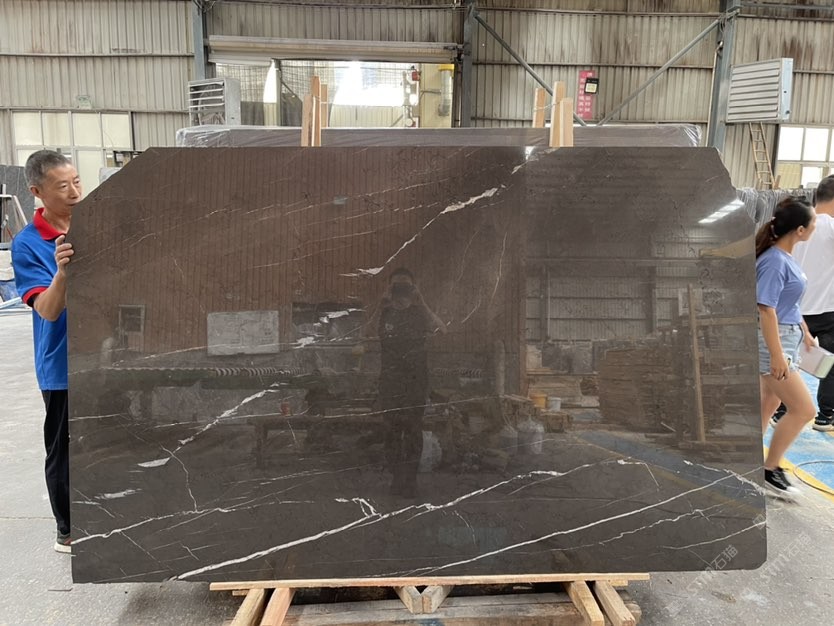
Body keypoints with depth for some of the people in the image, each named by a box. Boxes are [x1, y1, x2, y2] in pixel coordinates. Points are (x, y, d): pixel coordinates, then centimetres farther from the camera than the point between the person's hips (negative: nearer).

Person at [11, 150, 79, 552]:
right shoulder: (27, 244, -11)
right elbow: (49, 310, -20)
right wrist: (62, 272, -36)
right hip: (63, 365, -4)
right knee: (64, 450, 10)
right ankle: (69, 531, 27)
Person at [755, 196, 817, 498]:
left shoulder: (786, 257, 7)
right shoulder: (774, 261, -21)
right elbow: (766, 310, -24)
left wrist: (804, 331, 27)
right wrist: (776, 355, -24)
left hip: (786, 338, 10)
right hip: (773, 341, -10)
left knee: (770, 402, 18)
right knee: (804, 409, -4)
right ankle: (770, 470, 10)